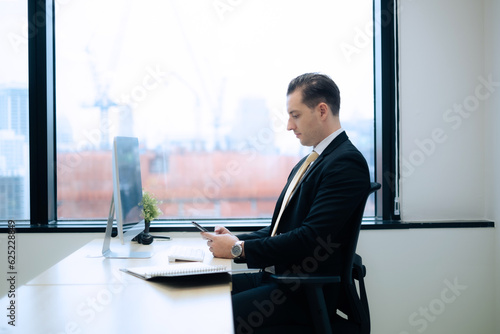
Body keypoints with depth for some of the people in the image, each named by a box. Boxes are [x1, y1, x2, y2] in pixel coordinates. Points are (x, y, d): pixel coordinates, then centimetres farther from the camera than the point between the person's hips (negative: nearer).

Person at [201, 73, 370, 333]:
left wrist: (239, 249, -17)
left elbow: (311, 238, -22)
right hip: (274, 276, 9)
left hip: (304, 293, -9)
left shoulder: (346, 163, -14)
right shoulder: (306, 164, 17)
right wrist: (237, 240, 3)